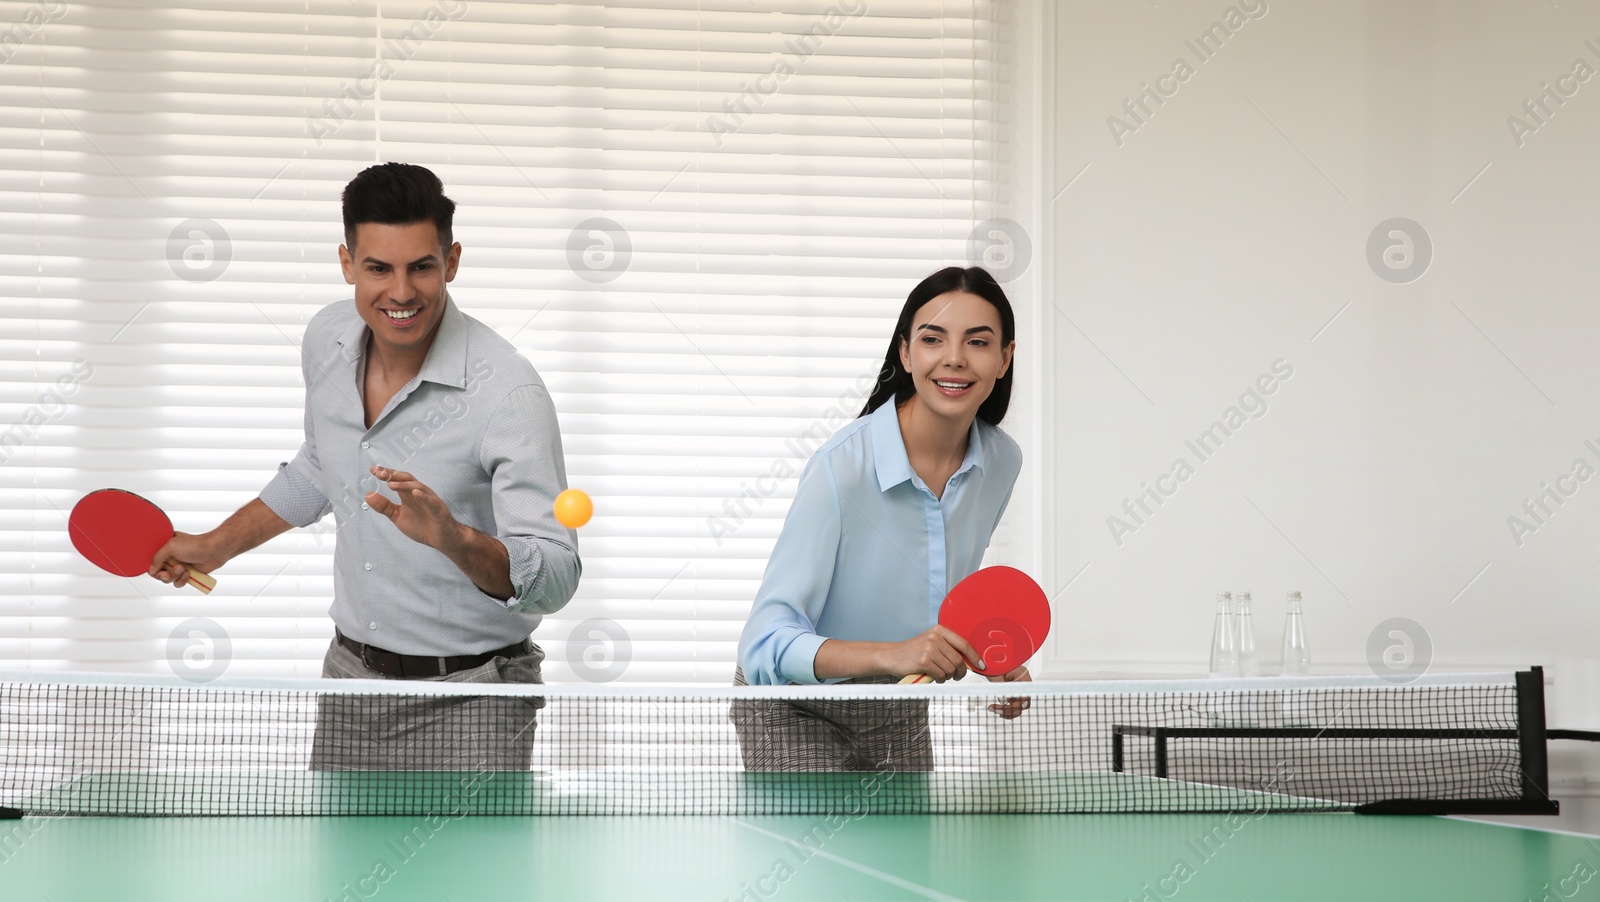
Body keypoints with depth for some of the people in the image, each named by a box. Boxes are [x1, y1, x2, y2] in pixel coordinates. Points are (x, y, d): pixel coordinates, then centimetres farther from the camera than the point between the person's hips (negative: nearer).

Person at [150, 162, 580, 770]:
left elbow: (555, 578, -28)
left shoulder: (506, 391, -23)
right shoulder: (327, 339, -1)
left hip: (466, 698, -6)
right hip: (351, 676, 6)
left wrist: (453, 538, -44)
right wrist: (217, 546, 26)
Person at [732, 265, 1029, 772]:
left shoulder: (1001, 461, -8)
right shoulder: (841, 468, -28)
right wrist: (893, 655, -45)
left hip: (900, 714, 6)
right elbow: (766, 642, -32)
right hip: (797, 713, -6)